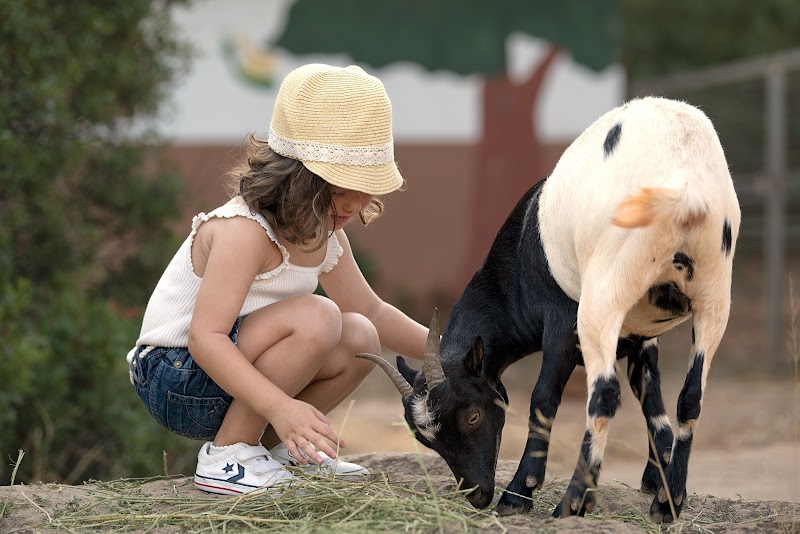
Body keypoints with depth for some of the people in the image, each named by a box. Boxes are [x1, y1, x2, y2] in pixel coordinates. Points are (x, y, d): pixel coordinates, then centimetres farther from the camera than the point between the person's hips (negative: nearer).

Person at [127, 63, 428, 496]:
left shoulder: (324, 233, 5)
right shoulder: (243, 231, -25)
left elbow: (371, 311, 22)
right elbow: (206, 336, -33)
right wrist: (281, 407, -44)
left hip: (231, 368, 9)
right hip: (177, 380, -9)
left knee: (361, 337, -2)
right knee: (315, 318, -27)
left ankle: (270, 446, 11)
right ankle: (226, 457, -18)